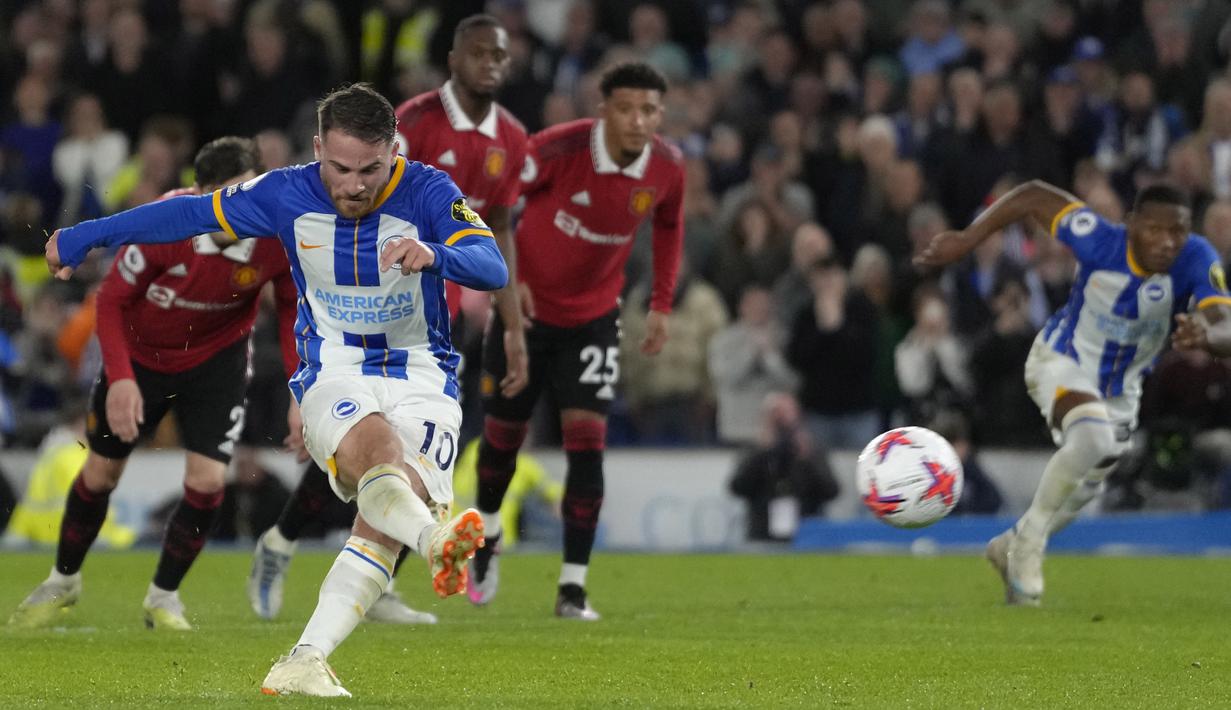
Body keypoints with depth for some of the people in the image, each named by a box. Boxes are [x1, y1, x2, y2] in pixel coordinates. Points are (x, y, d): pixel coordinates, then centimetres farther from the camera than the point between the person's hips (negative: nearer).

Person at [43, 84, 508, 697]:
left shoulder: (426, 193, -9)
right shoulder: (287, 196, -3)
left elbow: (493, 268, -22)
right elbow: (191, 213, 10)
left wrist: (434, 254, -45)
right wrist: (80, 238, 20)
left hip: (423, 380, 0)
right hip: (335, 378, 0)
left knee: (380, 525, -24)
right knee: (376, 445, -36)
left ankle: (305, 662, -28)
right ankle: (436, 541, -64)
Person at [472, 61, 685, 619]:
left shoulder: (666, 167, -13)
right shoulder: (560, 148, -26)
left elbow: (669, 227, 9)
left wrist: (661, 305, 7)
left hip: (594, 317, 2)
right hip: (526, 304, -2)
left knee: (586, 439, -12)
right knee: (504, 435, 10)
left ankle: (573, 587, -9)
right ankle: (488, 534, 42)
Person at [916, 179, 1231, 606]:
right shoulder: (1099, 240, -30)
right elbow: (1033, 197, -16)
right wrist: (966, 240, -16)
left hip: (1120, 388, 4)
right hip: (1062, 362, -4)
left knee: (1085, 486, 19)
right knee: (1094, 437, -33)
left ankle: (1011, 548, 48)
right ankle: (1029, 539, -13)